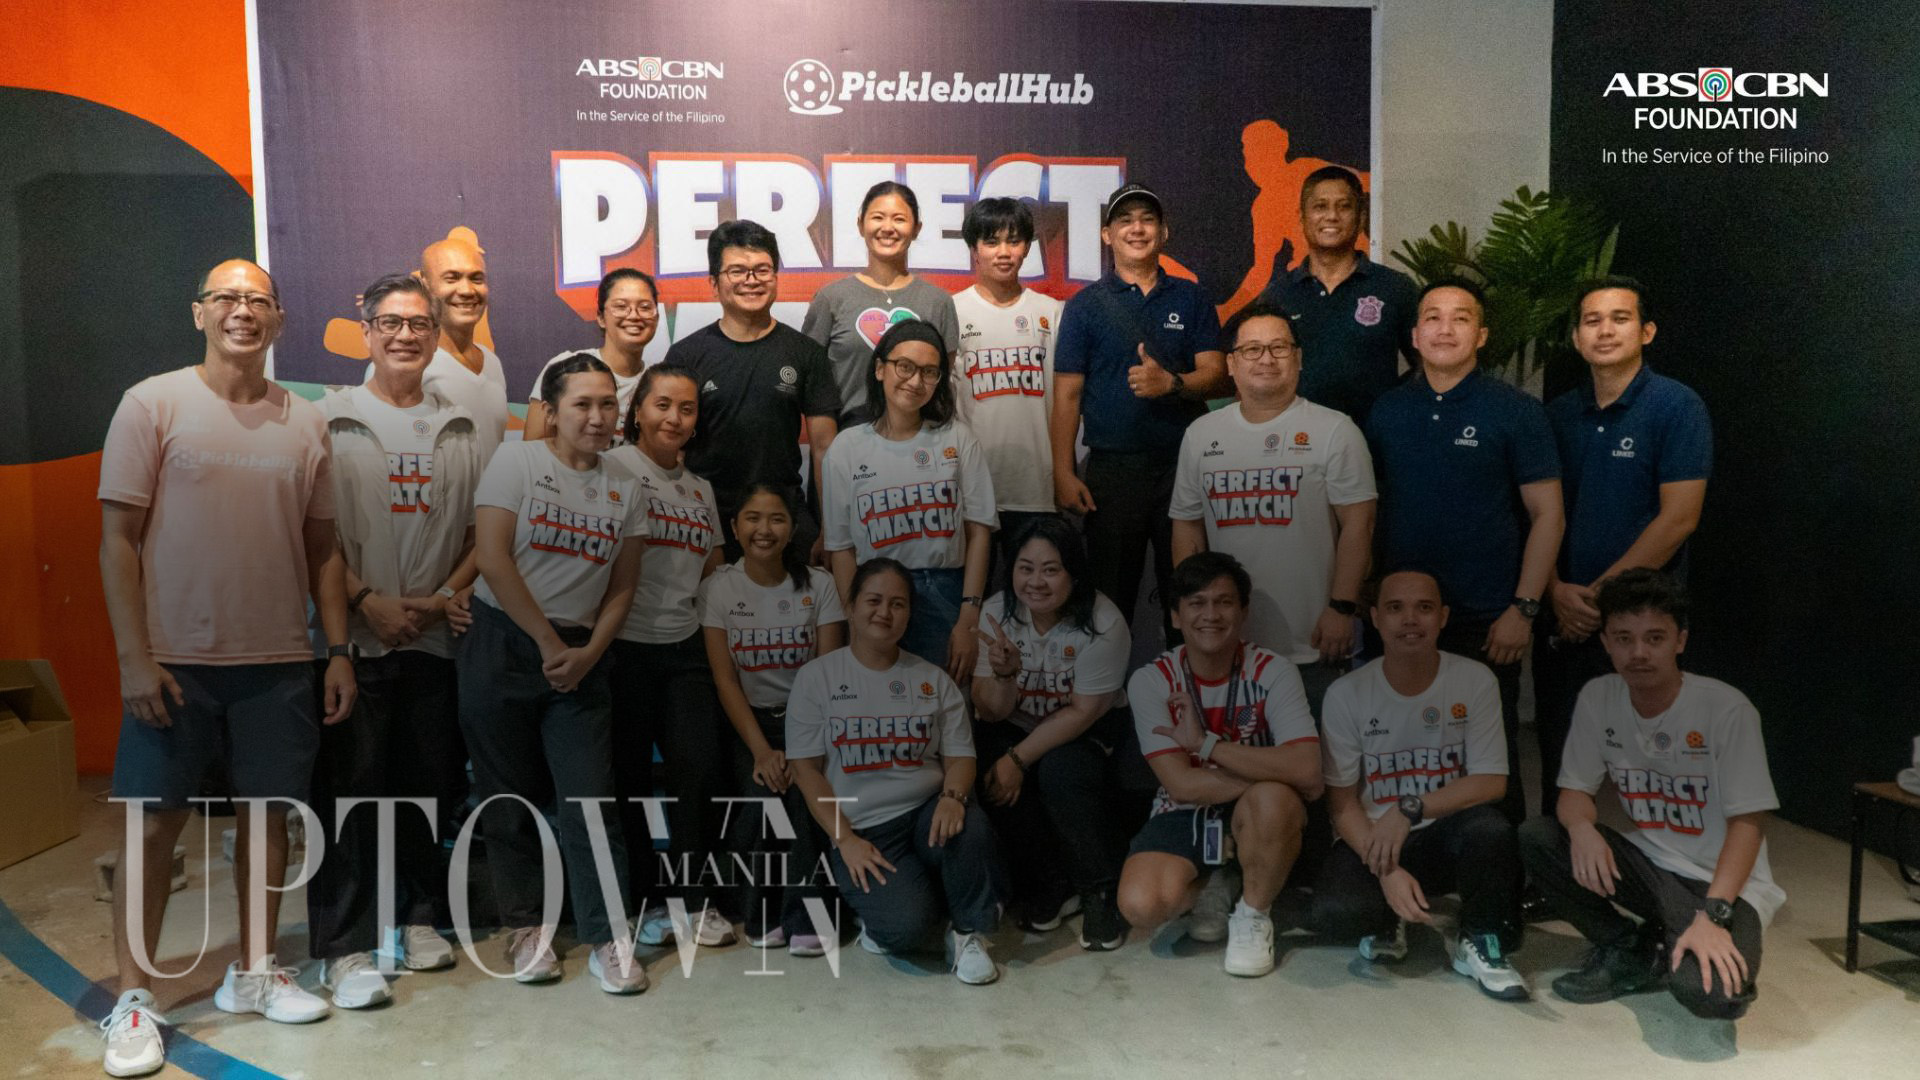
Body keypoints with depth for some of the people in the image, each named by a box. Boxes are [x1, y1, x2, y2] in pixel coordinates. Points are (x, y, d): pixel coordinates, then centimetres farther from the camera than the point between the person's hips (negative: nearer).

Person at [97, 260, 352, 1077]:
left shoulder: (304, 422, 7)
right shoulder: (153, 404, -2)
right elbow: (119, 540, -4)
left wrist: (338, 651, 5)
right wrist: (135, 657, -10)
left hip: (281, 664, 3)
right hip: (175, 662, -3)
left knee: (268, 815, 10)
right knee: (153, 823, 3)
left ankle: (252, 973, 25)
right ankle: (133, 1000, 16)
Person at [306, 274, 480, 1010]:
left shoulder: (460, 430, 10)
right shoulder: (332, 419, 1)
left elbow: (480, 530, 9)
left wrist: (447, 596, -5)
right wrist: (368, 602, -12)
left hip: (438, 638, 3)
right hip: (359, 638, -3)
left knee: (431, 785, 10)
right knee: (350, 790, -2)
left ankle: (420, 918, 24)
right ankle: (344, 948, 5)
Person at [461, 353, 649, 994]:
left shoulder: (625, 490, 9)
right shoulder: (516, 463, -2)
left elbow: (622, 587, 9)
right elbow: (493, 558, -10)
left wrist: (587, 653, -5)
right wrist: (549, 643, -10)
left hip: (580, 658, 2)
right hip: (504, 646, -2)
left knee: (591, 800, -5)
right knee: (510, 798, 5)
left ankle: (607, 939, 2)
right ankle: (525, 928, 18)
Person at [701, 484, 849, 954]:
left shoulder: (818, 585, -2)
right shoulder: (719, 588, -2)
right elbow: (725, 679, -5)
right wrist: (761, 751, -15)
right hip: (750, 721, 0)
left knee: (805, 790, -25)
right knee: (761, 796, -23)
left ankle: (805, 920, -12)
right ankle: (763, 916, -2)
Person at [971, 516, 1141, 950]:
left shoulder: (1102, 623, -21)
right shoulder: (997, 613, -11)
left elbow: (1083, 712, -18)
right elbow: (990, 712, -11)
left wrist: (1019, 759, -24)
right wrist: (1003, 673, -33)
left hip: (1090, 734, -3)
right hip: (1018, 729, 3)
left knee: (1062, 769, -33)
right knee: (990, 769, -27)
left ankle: (1099, 893, -11)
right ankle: (1049, 884, -6)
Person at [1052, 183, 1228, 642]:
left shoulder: (1190, 299, 10)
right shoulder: (1085, 304, 5)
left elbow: (1217, 376, 4)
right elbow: (1067, 394, 2)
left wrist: (1171, 383, -17)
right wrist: (1063, 472, -6)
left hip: (1185, 463, 1)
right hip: (1111, 467, -1)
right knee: (1110, 592, 3)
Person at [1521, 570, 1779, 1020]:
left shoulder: (1727, 708, -18)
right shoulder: (1598, 698, -5)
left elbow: (1748, 822, -17)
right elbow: (1575, 791, 0)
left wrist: (1712, 914, -29)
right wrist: (1582, 828, -26)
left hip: (1723, 882, -4)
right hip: (1649, 866, 4)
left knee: (1710, 994, -33)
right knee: (1535, 837, -19)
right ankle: (1627, 949, -1)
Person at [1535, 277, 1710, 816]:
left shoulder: (1677, 407, -6)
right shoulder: (1558, 414, 9)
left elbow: (1679, 518, -12)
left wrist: (1600, 594, -12)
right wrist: (1557, 591, -8)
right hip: (1562, 616, 4)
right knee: (1558, 757, 11)